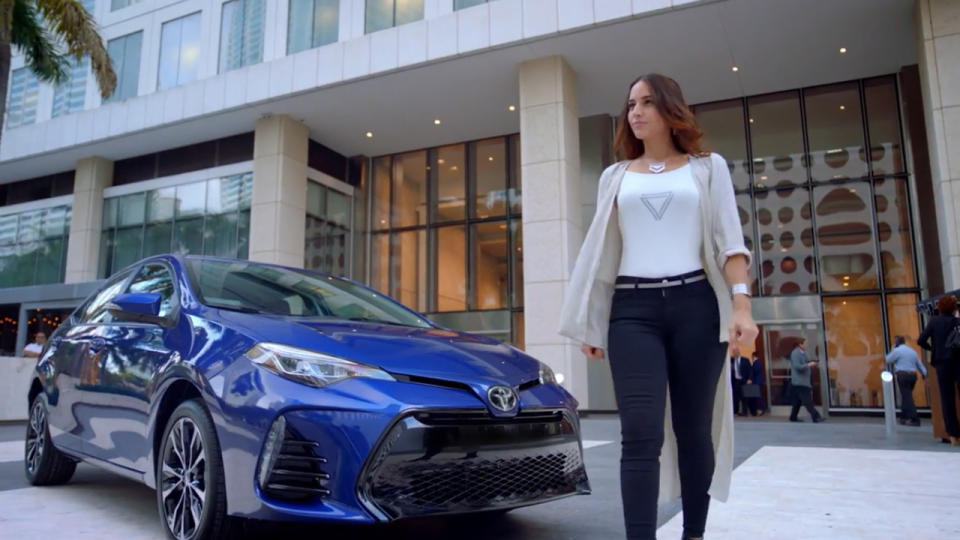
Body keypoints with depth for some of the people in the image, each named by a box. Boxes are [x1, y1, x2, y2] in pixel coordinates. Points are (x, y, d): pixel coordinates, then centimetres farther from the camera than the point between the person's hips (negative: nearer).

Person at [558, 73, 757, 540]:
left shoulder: (708, 167, 13)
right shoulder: (615, 176, 17)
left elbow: (728, 240, 5)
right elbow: (600, 251, 15)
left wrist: (740, 303, -10)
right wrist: (589, 324, 11)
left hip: (695, 305, 0)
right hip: (632, 310, 1)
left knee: (693, 429, 6)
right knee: (641, 434, -10)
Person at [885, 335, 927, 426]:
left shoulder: (897, 350, -4)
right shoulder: (912, 351, 16)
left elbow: (888, 360, 3)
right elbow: (920, 365, 16)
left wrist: (892, 349, 10)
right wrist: (925, 376, 18)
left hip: (903, 375, -7)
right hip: (913, 375, 7)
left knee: (907, 397, -7)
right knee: (907, 396, 16)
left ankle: (915, 419, -13)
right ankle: (904, 417, 20)